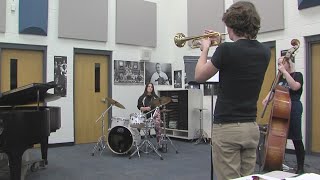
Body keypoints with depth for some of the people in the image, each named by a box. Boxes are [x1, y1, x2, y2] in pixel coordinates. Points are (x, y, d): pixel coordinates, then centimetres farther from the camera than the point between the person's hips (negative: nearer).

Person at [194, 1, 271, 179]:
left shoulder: (226, 50, -16)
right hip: (252, 127, 6)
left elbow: (199, 76, -2)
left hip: (227, 128, -6)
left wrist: (205, 49, 11)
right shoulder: (264, 52, 3)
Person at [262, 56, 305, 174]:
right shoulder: (280, 77, 16)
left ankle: (300, 168, 7)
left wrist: (284, 71, -21)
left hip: (293, 108, -6)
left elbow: (295, 86, -22)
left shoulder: (297, 75, -2)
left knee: (296, 138, -2)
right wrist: (267, 98, -6)